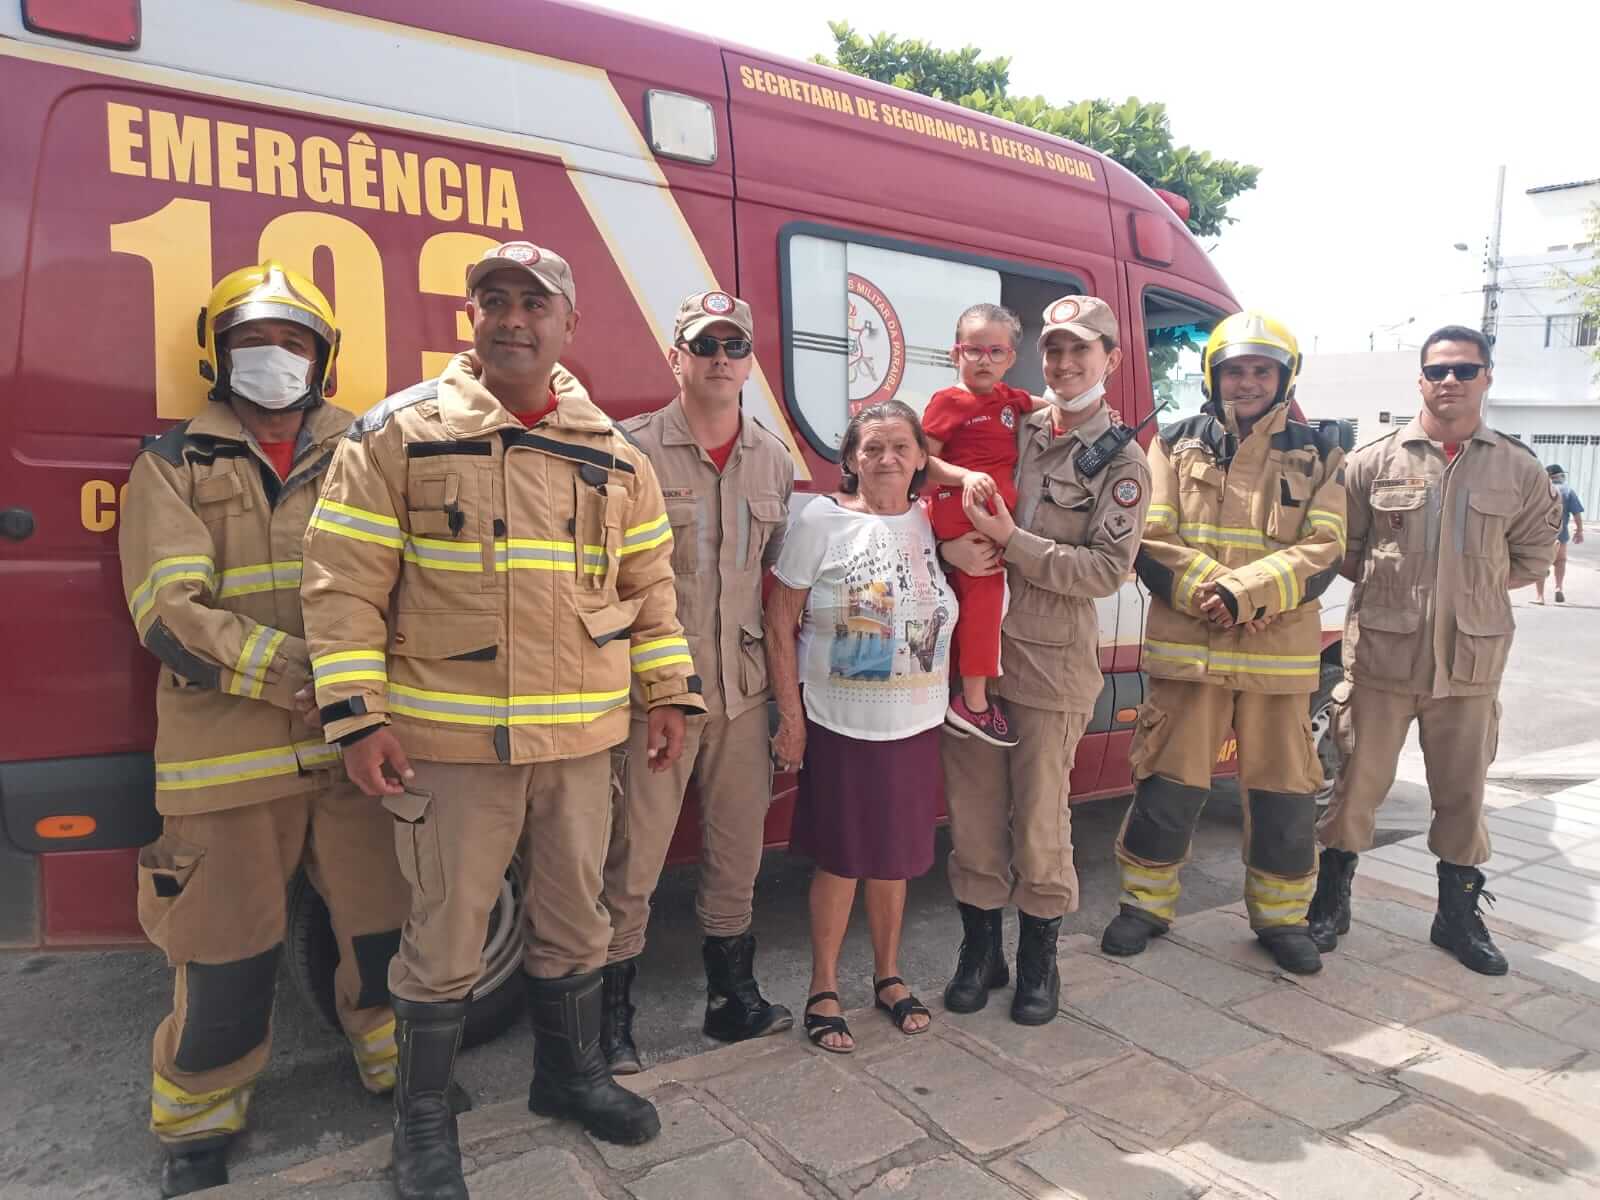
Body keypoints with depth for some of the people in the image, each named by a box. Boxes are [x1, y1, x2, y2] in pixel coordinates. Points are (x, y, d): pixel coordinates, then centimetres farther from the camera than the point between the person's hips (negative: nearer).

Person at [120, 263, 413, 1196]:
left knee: (387, 926, 11)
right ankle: (198, 1122, 32)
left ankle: (400, 1067, 35)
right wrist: (306, 672, -17)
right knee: (226, 953, 8)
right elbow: (171, 613, -6)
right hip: (229, 753, -1)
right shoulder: (174, 465, 7)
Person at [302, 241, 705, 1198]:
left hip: (582, 735, 4)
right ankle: (424, 1120, 31)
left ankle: (571, 1072, 41)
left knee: (575, 920, 18)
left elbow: (650, 582, 12)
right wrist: (360, 716, -12)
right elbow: (345, 584, -7)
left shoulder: (613, 451, 7)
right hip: (450, 738, -3)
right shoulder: (399, 434, -5)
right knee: (446, 938, 8)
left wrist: (669, 693, 8)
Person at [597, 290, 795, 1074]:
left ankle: (733, 997, 33)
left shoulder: (774, 460, 9)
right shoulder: (633, 449, -5)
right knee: (633, 860, 2)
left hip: (743, 688, 5)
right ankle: (612, 1018, 21)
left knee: (737, 851, 15)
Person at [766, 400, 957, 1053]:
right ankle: (823, 989, 25)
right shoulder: (821, 521, -7)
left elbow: (960, 615, 17)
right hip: (839, 724, -3)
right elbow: (779, 625, -7)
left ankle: (889, 976, 35)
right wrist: (790, 717, -9)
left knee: (895, 854, 15)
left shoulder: (934, 524, 4)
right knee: (840, 858, 6)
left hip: (914, 726, 3)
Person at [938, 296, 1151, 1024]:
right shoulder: (1010, 430, 10)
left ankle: (1039, 963, 26)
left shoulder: (1122, 463, 0)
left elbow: (1106, 570, -10)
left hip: (1053, 665, -3)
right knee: (973, 814, 10)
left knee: (1040, 824, 5)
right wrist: (950, 546, -12)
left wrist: (1010, 542, -16)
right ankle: (980, 952, 28)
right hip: (971, 651, 3)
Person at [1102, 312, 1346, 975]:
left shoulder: (1318, 455, 8)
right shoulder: (1177, 445, 7)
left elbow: (1323, 550, -3)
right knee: (1168, 784, 5)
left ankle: (1281, 915, 29)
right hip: (1186, 647, -1)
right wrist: (1207, 593, -15)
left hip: (1280, 653, 1)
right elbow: (1150, 541, -2)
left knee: (1284, 791, 9)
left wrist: (1243, 593, -16)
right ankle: (1146, 903, 23)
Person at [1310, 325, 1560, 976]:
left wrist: (1473, 588, 5)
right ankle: (1330, 901, 21)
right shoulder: (1374, 460, 0)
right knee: (1357, 783, 5)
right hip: (1381, 654, -2)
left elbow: (1533, 555, 13)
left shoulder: (1519, 470, 4)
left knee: (1462, 794, 12)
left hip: (1471, 661, 2)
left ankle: (1458, 916, 30)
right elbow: (1342, 547, 5)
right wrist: (1389, 585, 0)